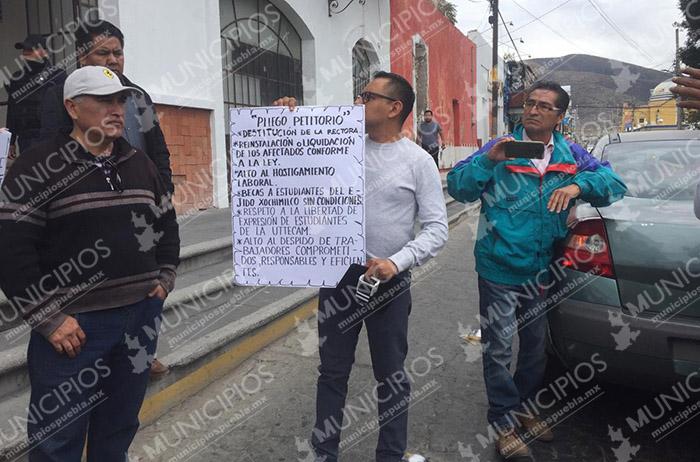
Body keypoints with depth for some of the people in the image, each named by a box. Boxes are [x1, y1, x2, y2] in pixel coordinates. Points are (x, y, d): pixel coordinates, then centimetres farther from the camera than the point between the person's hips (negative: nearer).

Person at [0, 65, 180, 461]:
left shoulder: (141, 163, 11)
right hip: (72, 323, -4)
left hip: (141, 316, 5)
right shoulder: (39, 167, -7)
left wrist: (164, 280, 8)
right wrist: (48, 319, -14)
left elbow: (167, 226, 20)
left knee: (119, 428, 18)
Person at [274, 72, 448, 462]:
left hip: (390, 283, -2)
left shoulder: (418, 161, -6)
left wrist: (396, 261, -21)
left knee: (391, 375, 12)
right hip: (338, 278, 3)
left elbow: (436, 228, -8)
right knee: (332, 372, 15)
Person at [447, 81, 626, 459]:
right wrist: (489, 161, -26)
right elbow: (457, 187, -10)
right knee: (497, 349, 3)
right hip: (499, 269, -4)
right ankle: (504, 421, 22)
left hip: (542, 270, 5)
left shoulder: (571, 155, 5)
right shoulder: (500, 148, -5)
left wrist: (579, 185, -20)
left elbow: (613, 183, -1)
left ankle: (524, 407, 42)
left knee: (535, 344, 20)